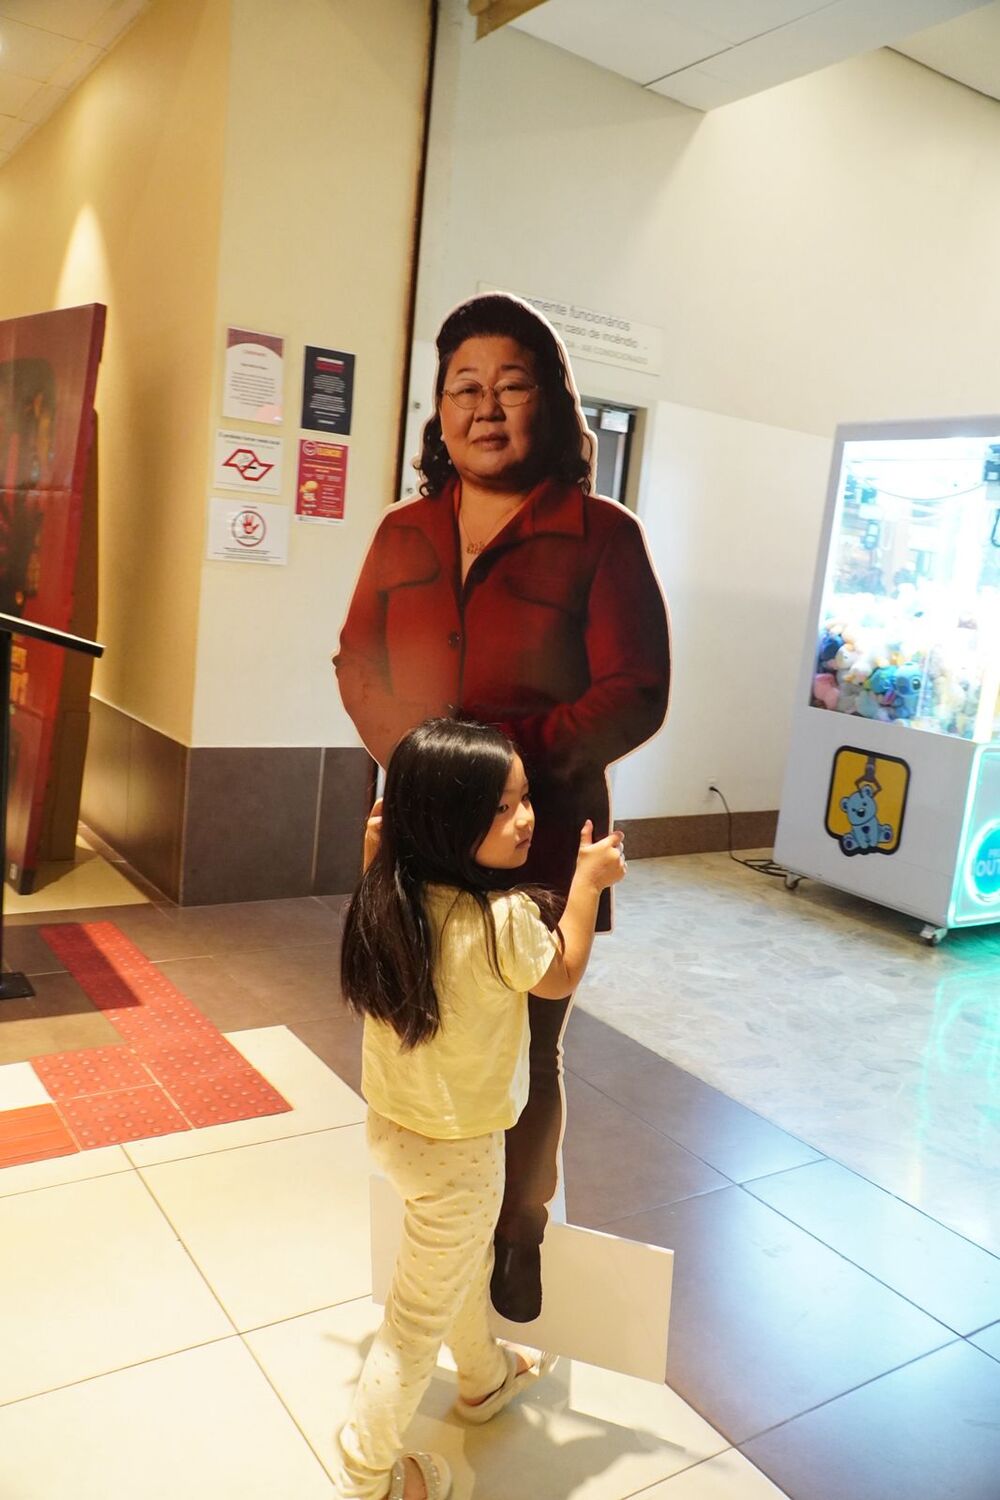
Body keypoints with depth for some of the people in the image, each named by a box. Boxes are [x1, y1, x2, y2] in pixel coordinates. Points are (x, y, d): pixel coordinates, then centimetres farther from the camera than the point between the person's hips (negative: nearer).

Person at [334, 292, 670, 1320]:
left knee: (526, 1052, 12)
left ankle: (519, 1232, 36)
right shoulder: (404, 532, 7)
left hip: (540, 847, -3)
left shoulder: (601, 535, -7)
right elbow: (356, 661, 7)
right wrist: (416, 757, -11)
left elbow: (634, 696, -11)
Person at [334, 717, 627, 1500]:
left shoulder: (387, 899, -12)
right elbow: (560, 978, -11)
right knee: (421, 1314, 16)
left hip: (393, 1123, 8)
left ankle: (486, 1378, 58)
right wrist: (588, 882, -1)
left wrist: (380, 851, 9)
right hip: (456, 1149, -7)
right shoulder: (505, 919, -31)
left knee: (469, 1256, 32)